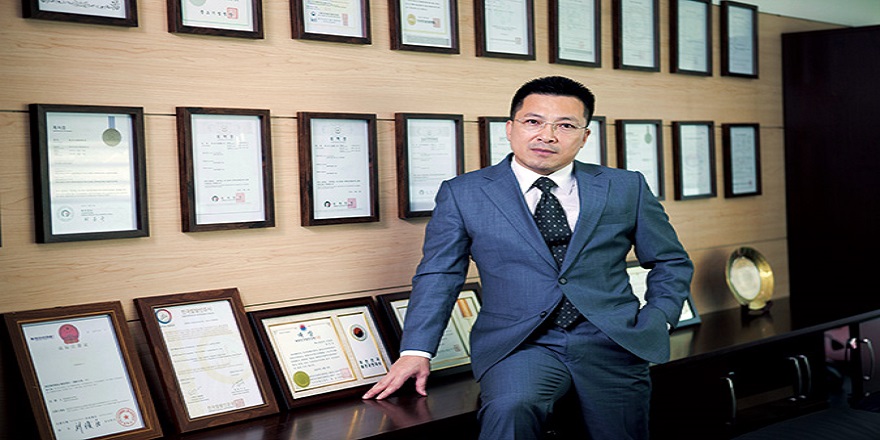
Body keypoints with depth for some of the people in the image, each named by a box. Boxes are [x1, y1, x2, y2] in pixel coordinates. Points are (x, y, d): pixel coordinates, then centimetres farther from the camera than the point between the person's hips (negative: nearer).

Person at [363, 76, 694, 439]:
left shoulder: (626, 188, 10)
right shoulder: (462, 193, 6)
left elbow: (671, 262, 18)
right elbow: (438, 275, 6)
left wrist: (656, 321, 3)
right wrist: (416, 351, -6)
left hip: (612, 342, 3)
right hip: (519, 344, -3)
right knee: (509, 409, -34)